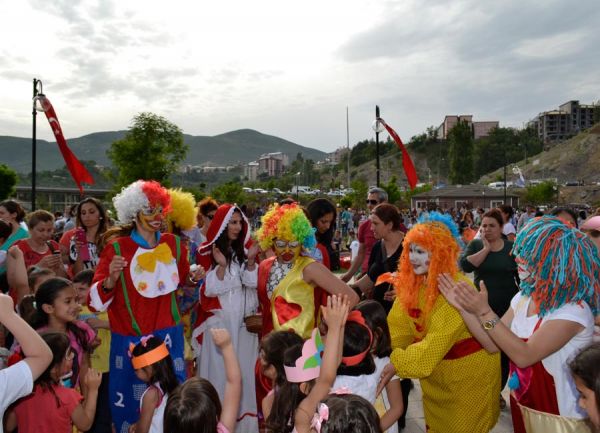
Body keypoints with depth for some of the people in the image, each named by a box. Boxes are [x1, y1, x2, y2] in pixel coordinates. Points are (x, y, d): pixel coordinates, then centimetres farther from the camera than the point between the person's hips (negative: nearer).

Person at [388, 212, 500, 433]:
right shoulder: (411, 283, -8)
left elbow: (435, 344, -36)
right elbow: (396, 329, -13)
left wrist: (394, 363, -41)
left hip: (469, 373, -6)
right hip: (434, 374, 6)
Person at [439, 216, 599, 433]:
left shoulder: (574, 309, -24)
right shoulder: (523, 297, -1)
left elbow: (523, 355, -29)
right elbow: (494, 344, -4)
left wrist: (484, 312, -31)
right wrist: (463, 307, -14)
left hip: (557, 413, -6)